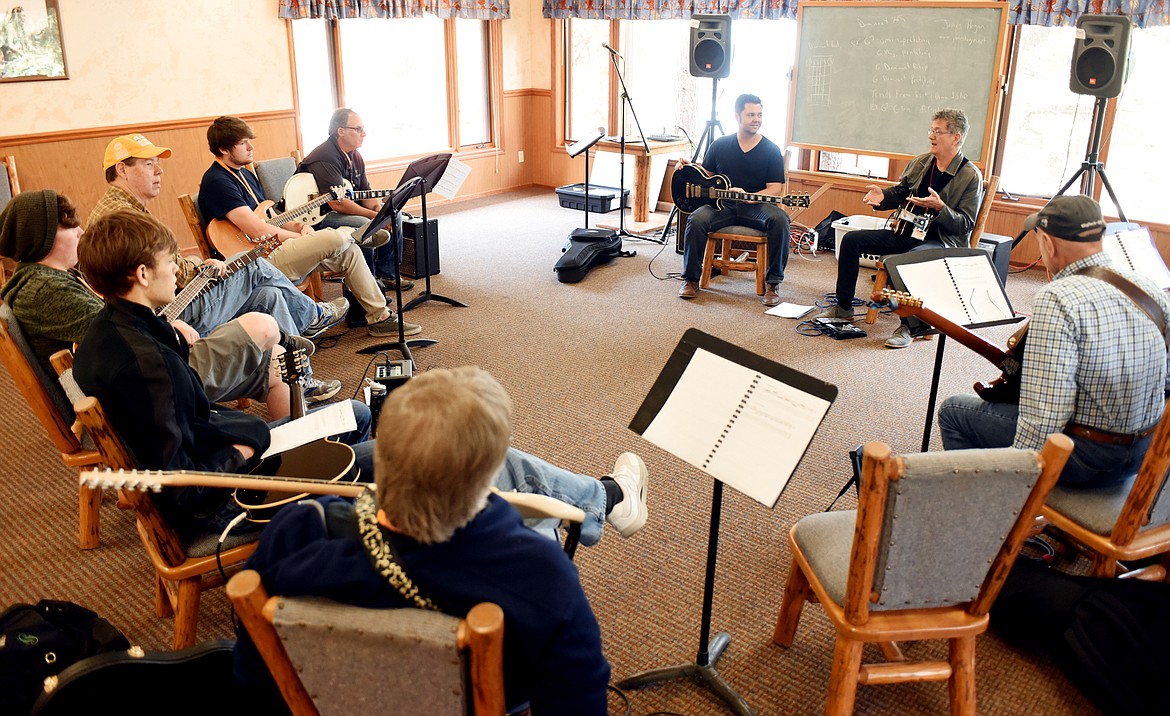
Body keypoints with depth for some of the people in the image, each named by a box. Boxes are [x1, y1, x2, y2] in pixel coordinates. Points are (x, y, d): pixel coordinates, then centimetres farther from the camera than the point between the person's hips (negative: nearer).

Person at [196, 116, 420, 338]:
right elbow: (258, 230, -22)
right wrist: (302, 236, -10)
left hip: (273, 247, 10)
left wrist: (298, 227, 2)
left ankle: (380, 318, 6)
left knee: (349, 251, 1)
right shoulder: (217, 182, -15)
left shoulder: (244, 173, 17)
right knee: (337, 239, -22)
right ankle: (363, 236, 16)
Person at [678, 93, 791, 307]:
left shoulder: (771, 150, 2)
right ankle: (691, 280, -12)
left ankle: (773, 283, -21)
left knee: (779, 220, -32)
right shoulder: (720, 145, 8)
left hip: (756, 207, -1)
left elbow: (775, 189, -3)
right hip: (722, 205, 1)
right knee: (696, 220, -28)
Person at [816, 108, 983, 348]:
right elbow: (900, 191, 22)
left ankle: (909, 326, -23)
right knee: (851, 240, -5)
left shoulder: (971, 176, -8)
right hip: (905, 232, 7)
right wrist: (882, 196, -1)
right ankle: (843, 307, 5)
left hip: (940, 242, -7)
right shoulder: (920, 162, 10)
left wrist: (939, 208, -28)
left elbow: (966, 224, -11)